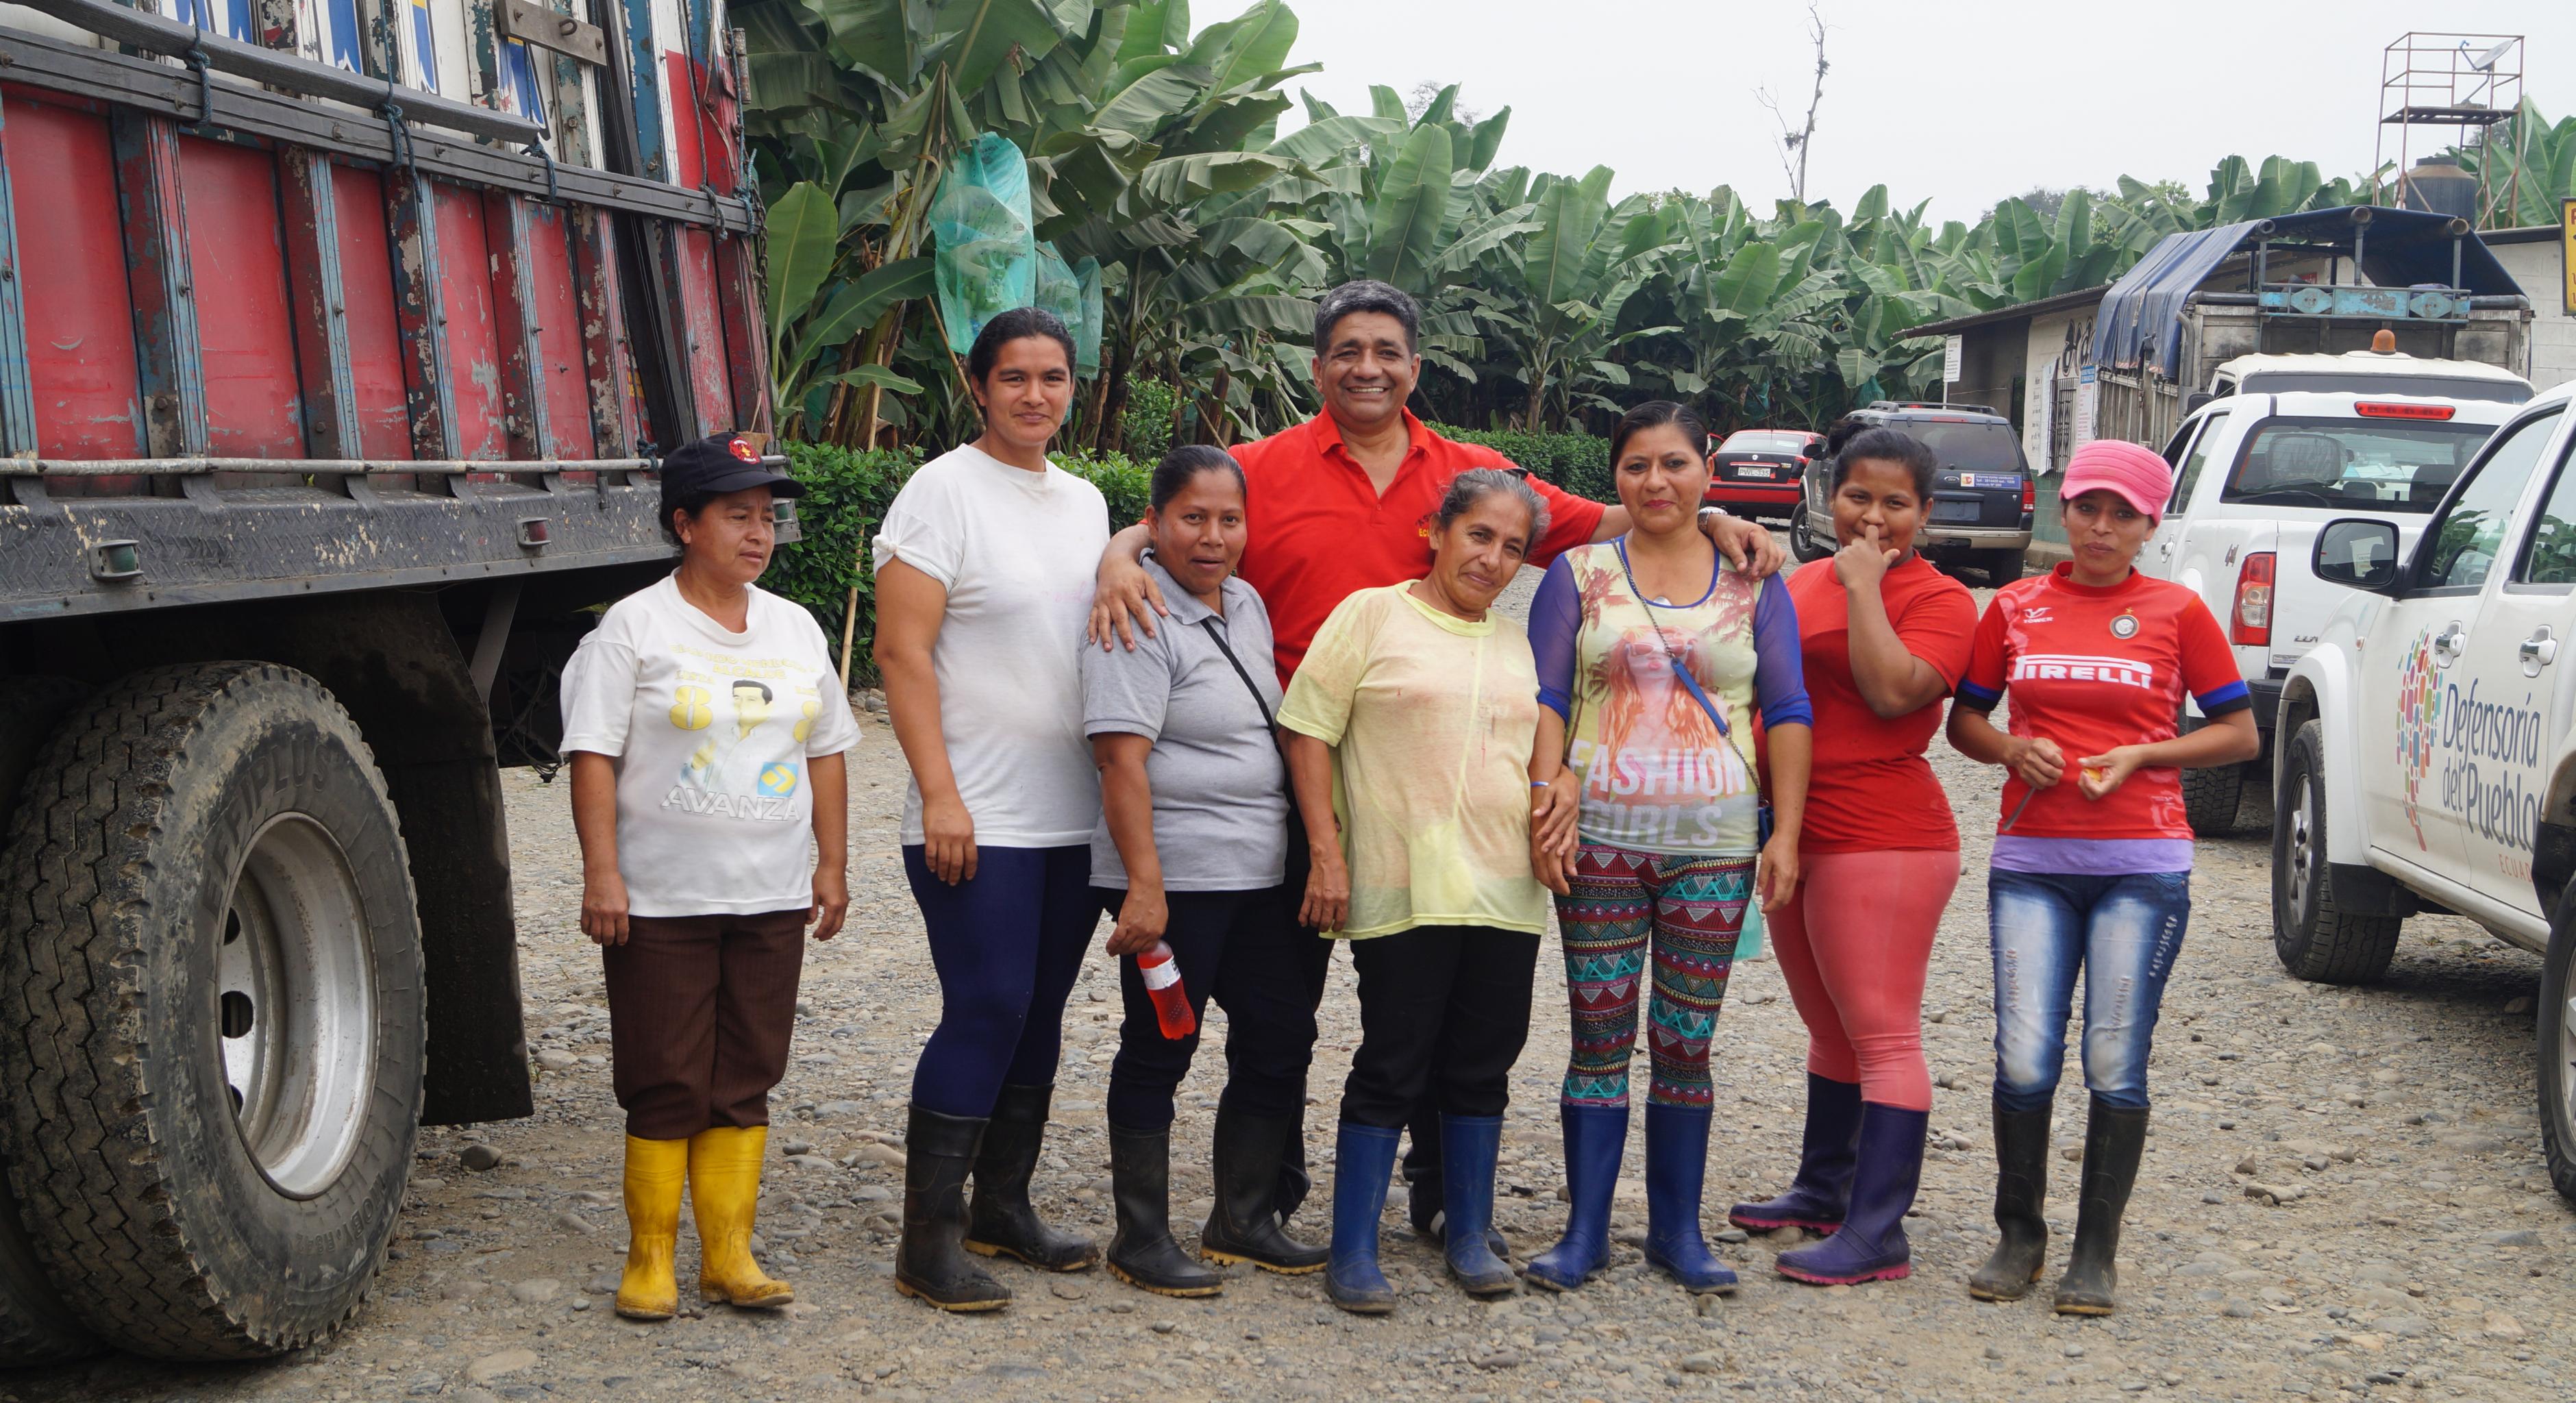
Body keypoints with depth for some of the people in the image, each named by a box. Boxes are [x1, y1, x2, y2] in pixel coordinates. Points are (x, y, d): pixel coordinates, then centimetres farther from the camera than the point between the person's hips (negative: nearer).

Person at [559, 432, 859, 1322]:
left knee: (745, 1083, 7)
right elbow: (593, 756, -8)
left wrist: (832, 863, 14)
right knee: (666, 1089, 0)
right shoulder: (633, 628, -3)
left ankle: (729, 1255, 14)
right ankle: (649, 1259, 10)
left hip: (771, 903, 5)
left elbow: (825, 750, 19)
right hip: (662, 904, -5)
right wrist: (601, 873, -14)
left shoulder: (795, 630, 13)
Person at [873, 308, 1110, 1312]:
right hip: (979, 816, -7)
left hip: (1077, 813, 7)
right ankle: (927, 1241, -3)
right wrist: (940, 794, -18)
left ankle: (1003, 1208, 24)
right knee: (985, 1013, -10)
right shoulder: (942, 490, -7)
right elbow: (902, 651, -12)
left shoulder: (1084, 501, 14)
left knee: (1038, 1018, 11)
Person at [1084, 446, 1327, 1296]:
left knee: (1280, 1037, 11)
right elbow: (1121, 757, -20)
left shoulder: (1246, 604, 13)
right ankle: (1141, 1237, 11)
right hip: (1174, 879, -8)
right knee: (1160, 1051, 0)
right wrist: (1144, 885, -25)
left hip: (1261, 874, 9)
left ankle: (1243, 1220, 24)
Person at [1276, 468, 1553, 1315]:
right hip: (1403, 888, -5)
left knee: (1481, 1068, 10)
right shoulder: (1373, 616, 0)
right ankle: (1353, 1253, 4)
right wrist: (1326, 852, -9)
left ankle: (1470, 1236, 22)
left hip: (1506, 890, 5)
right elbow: (1308, 731, -3)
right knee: (1393, 1068, -4)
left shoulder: (1519, 644, 16)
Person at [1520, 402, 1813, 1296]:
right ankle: (1585, 1230, 9)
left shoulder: (1754, 585, 9)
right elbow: (1544, 696, 1)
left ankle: (1677, 1229, 16)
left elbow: (1787, 711, 6)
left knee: (1687, 1044, 4)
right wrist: (1551, 788, -15)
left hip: (1714, 842, 1)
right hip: (1602, 834, 0)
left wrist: (1786, 832, -3)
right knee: (1600, 1039, 1)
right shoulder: (1579, 575, 7)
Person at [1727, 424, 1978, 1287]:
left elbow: (1894, 690, -25)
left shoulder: (1938, 599, -8)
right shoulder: (1805, 580, 15)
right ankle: (1823, 1189, 31)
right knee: (1830, 1026, 19)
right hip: (1794, 835, 9)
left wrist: (1865, 583, -17)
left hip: (1882, 841, -9)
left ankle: (1877, 1231, -8)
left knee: (1881, 1035, -8)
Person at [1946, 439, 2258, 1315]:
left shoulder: (2177, 612, 3)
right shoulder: (2015, 608, 9)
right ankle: (2019, 1237, 14)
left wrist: (2140, 756, -8)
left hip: (2141, 864, -1)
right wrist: (2013, 749, -4)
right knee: (2024, 1060, -4)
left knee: (2115, 1065, -1)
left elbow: (2240, 734, 6)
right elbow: (1964, 720, 17)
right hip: (2031, 859, 2)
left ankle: (2096, 1253, 12)